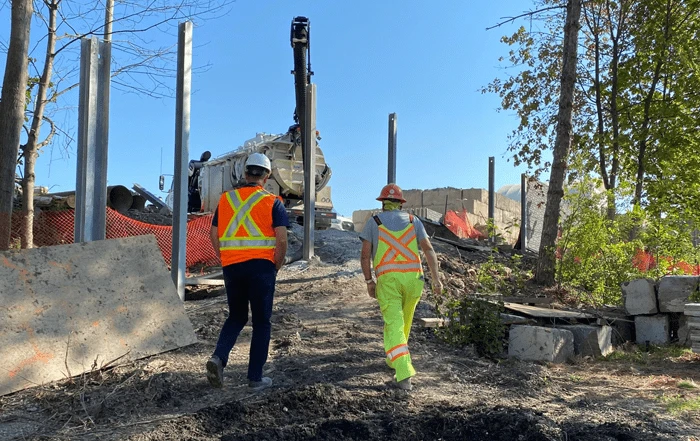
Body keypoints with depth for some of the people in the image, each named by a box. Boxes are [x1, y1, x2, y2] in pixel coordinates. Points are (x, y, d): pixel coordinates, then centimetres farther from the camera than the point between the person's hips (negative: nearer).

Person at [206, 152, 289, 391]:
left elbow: (214, 236, 10)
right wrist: (276, 267, 5)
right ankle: (255, 377, 11)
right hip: (261, 266, -3)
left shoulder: (226, 199, 8)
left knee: (236, 317, 20)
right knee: (261, 322, 8)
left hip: (231, 267, 3)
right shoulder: (272, 202, -2)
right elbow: (282, 240, -8)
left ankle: (218, 357, -1)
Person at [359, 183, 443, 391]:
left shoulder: (373, 222, 7)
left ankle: (404, 373, -18)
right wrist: (436, 278, -2)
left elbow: (365, 255, 1)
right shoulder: (413, 221, 11)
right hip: (413, 277, 3)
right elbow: (428, 249, 0)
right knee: (404, 321, 22)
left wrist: (369, 282, 9)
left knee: (393, 325, -4)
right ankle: (394, 359, 40)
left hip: (387, 279, -3)